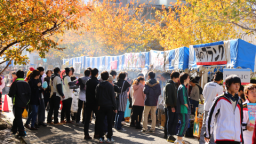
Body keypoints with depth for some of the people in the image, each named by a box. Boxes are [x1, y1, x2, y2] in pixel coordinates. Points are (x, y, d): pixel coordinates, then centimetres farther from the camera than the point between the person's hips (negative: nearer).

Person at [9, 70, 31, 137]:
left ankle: (22, 132, -6)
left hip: (17, 103, -6)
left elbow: (11, 94, -15)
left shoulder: (15, 83, -12)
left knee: (18, 118, 0)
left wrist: (10, 94, 7)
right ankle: (14, 129, 30)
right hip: (24, 103, 6)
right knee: (17, 117, 20)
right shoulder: (26, 84, 4)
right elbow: (29, 94, 6)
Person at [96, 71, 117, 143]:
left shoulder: (98, 86, 2)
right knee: (109, 122, 4)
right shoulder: (110, 86, -8)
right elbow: (113, 97, -7)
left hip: (101, 106, 3)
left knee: (101, 122, 7)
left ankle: (101, 138, 5)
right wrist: (115, 107, -2)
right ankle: (109, 138, 5)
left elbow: (97, 96, 6)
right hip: (109, 106, -3)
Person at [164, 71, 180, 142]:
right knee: (170, 121, -3)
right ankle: (169, 136, 3)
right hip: (170, 106, -8)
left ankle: (170, 135, 15)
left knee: (175, 121, 8)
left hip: (174, 106, 8)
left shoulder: (174, 84, 17)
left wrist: (176, 105, 13)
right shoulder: (169, 85, -10)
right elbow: (168, 97, -16)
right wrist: (172, 106, -19)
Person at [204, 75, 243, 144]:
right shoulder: (220, 99, -4)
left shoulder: (239, 101, 15)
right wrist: (207, 134, 1)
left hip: (236, 138, 6)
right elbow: (210, 117, -2)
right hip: (223, 137, -6)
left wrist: (241, 138, 20)